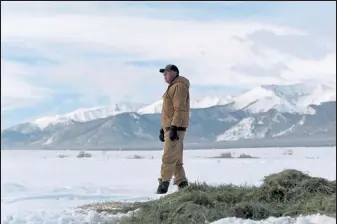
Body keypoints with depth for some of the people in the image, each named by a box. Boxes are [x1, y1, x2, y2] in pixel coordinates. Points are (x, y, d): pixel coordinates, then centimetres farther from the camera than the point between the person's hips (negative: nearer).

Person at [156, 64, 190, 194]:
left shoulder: (179, 86, -11)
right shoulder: (172, 87, 22)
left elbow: (180, 109, -20)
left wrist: (173, 128, -24)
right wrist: (163, 129, 21)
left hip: (175, 128, -11)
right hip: (170, 128, 11)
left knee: (169, 157, -12)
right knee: (176, 158, 9)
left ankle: (164, 182, -12)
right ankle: (182, 183, 9)